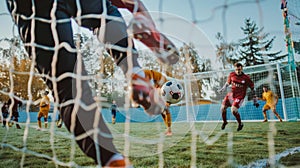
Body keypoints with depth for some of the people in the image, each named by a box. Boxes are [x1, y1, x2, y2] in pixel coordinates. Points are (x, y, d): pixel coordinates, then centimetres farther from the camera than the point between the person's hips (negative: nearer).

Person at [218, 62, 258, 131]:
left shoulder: (246, 78, -11)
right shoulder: (231, 75, 0)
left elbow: (252, 89, -3)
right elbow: (227, 83, 17)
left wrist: (255, 100, -2)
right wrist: (222, 89, 4)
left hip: (239, 97, -5)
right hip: (230, 95, 5)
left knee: (233, 110, -23)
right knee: (223, 108, -4)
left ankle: (240, 124, 4)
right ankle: (224, 122, 24)